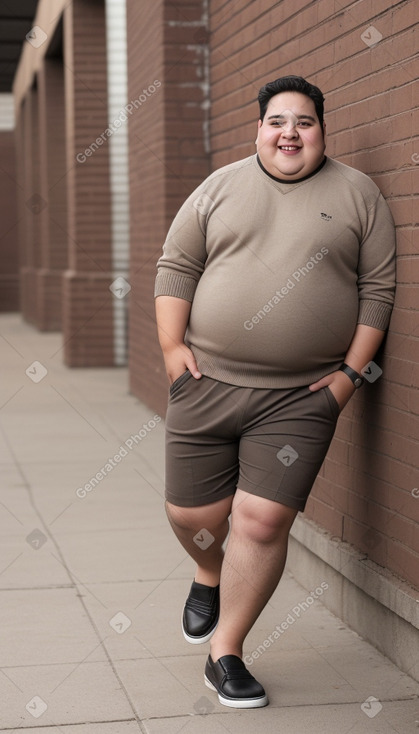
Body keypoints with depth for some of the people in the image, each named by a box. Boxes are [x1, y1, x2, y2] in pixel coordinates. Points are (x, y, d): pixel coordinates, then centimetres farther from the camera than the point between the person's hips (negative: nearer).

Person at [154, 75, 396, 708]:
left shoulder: (357, 194, 5)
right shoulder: (220, 187, 8)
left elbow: (378, 288, 4)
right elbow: (176, 268, 8)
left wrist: (351, 371, -2)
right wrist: (173, 347, -1)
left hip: (301, 397, -2)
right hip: (207, 382, 2)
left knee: (263, 521, -8)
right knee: (191, 514, 7)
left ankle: (225, 653, 9)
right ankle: (209, 574, 43)